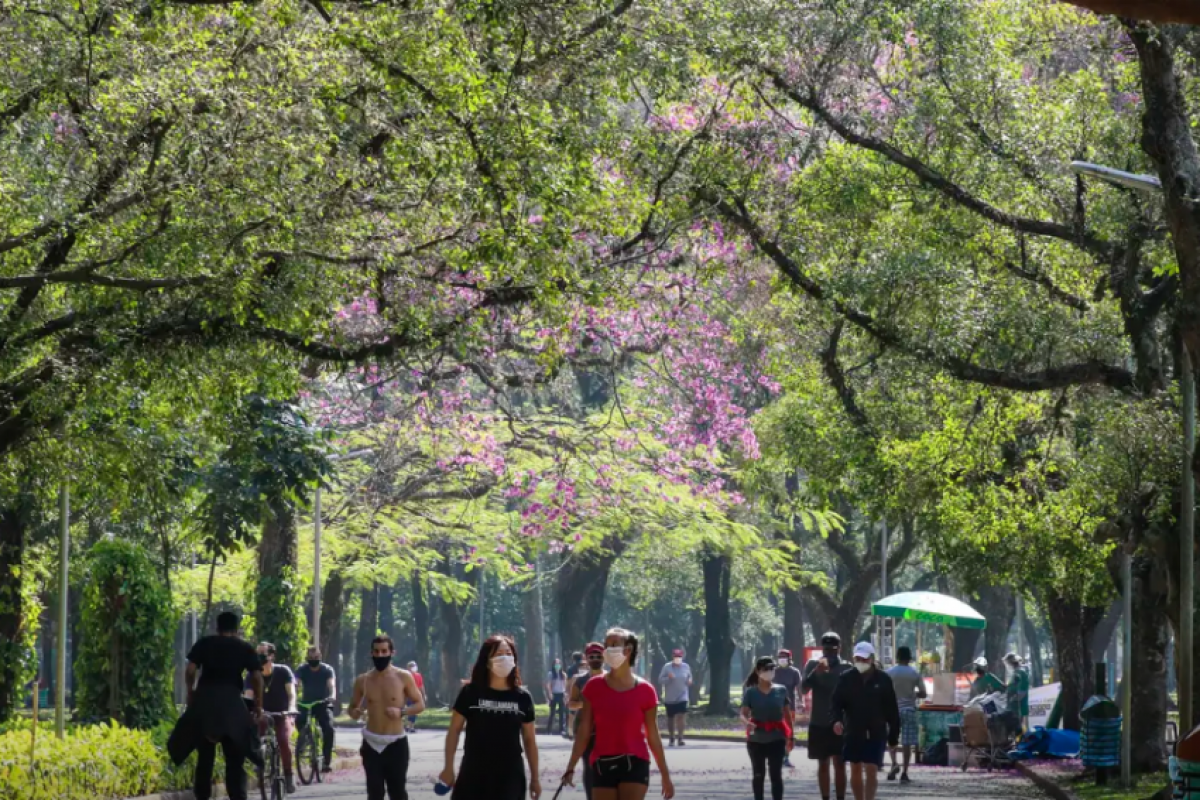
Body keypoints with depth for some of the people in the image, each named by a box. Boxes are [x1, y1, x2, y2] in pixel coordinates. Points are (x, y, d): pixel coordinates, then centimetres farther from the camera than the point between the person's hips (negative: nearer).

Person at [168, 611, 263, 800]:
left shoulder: (204, 643, 12)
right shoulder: (245, 647, 12)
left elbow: (190, 671, 1)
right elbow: (257, 677, 3)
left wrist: (190, 692, 14)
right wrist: (258, 705, 11)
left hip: (204, 700, 1)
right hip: (230, 701, -1)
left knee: (204, 753, 9)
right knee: (234, 757, 2)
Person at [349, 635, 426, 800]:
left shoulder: (403, 677, -4)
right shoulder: (362, 680, 3)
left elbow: (420, 704, 2)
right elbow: (353, 707, 14)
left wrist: (402, 711, -17)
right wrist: (354, 712, -11)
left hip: (396, 743, -2)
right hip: (372, 743, 2)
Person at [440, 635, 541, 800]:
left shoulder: (522, 697, 1)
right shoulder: (471, 693, -4)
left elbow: (530, 740, 7)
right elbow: (454, 731, 2)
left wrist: (535, 778, 8)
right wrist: (449, 768, -2)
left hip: (510, 776, 1)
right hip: (474, 774, -1)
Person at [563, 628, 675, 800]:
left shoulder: (644, 691, -3)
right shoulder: (594, 687, 2)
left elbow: (653, 736, 3)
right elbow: (584, 732, 3)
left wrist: (665, 776, 7)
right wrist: (570, 768, -3)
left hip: (634, 764, -3)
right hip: (602, 766, 3)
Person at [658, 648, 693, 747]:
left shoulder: (686, 667, 4)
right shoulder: (667, 667, -4)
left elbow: (689, 678, 18)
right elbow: (660, 680, -5)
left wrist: (689, 681, -5)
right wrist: (668, 678, -23)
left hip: (682, 697, 0)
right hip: (669, 698, 0)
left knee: (681, 716, -16)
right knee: (671, 718, 8)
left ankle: (680, 738, -17)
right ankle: (672, 739, 21)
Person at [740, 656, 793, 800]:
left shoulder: (781, 690, 2)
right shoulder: (750, 692, -3)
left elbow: (788, 714, 7)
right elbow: (743, 714, -9)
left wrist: (790, 736, 6)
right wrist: (747, 722, -32)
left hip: (776, 738, 0)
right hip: (756, 739, 0)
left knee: (776, 774, -3)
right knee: (758, 774, 9)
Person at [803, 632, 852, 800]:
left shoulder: (847, 668, 0)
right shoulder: (813, 665, -1)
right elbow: (804, 687, -15)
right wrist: (816, 672, -33)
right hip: (819, 723, 1)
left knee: (839, 764, -2)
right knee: (823, 765, 7)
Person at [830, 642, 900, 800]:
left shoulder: (883, 680, -1)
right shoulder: (846, 678, 2)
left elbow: (892, 710, 2)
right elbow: (836, 703, 1)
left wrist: (894, 736, 1)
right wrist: (836, 720, -21)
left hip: (876, 733, -2)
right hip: (853, 732, 2)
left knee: (871, 771, -9)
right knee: (855, 771, 8)